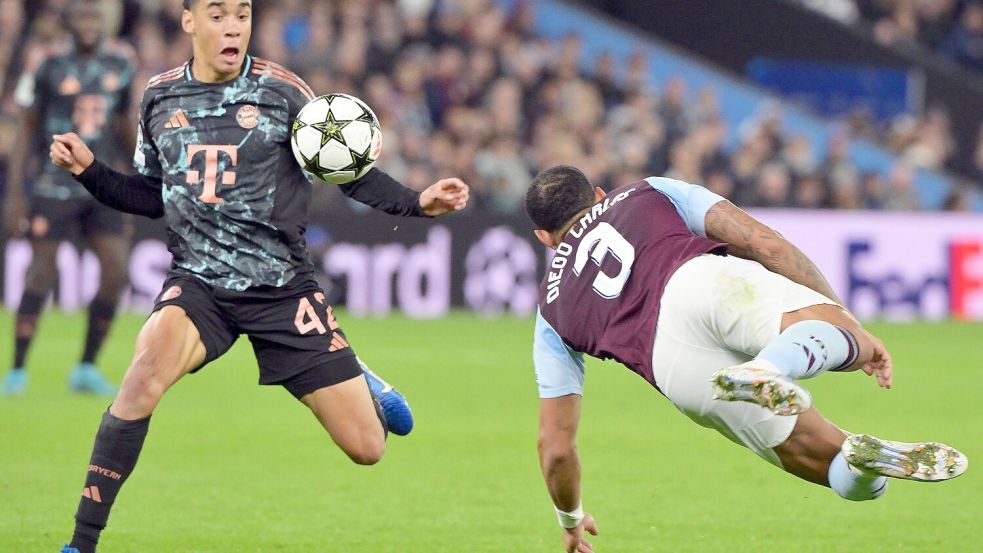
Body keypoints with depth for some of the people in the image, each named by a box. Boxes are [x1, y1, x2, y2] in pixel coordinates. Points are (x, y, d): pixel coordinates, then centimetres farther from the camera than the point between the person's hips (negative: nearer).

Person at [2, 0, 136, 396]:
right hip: (56, 183, -4)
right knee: (41, 274, -4)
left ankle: (87, 369, 8)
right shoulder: (51, 69, -6)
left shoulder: (119, 65, 6)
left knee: (115, 270, -5)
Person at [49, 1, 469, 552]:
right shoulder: (160, 97, 5)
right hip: (198, 282, 1)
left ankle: (361, 384, 37)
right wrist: (90, 170, 3)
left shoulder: (282, 92, -5)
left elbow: (350, 173, 1)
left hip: (282, 288, -1)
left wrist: (418, 202, -13)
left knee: (367, 447, -3)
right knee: (145, 376, -33)